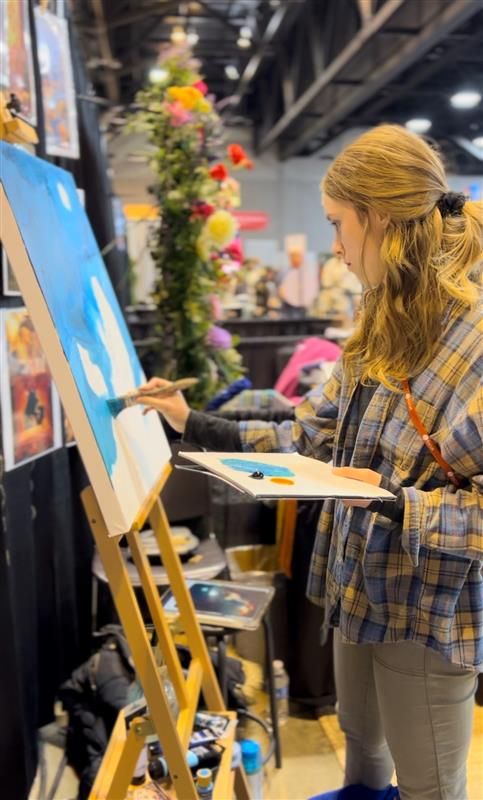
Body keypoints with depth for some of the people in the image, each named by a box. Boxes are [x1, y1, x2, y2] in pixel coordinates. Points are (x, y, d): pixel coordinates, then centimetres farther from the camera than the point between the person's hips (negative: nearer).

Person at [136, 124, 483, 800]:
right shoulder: (386, 326, 3)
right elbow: (312, 439, 6)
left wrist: (400, 505, -32)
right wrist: (194, 426, 5)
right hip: (361, 587, 8)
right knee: (361, 742, 30)